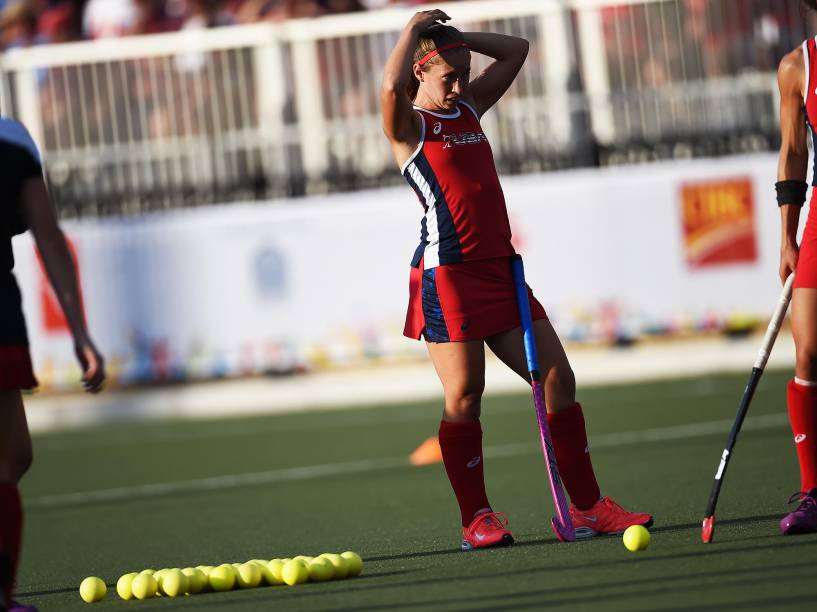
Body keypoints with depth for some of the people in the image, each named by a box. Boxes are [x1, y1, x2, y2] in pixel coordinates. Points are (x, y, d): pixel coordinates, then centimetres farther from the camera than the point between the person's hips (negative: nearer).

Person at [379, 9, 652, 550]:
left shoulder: (470, 106, 17)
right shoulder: (409, 124, -3)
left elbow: (515, 51, 23)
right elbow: (390, 87, -26)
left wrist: (454, 37, 13)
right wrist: (415, 29, -11)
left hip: (499, 269, 7)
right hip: (447, 274, -7)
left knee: (558, 379, 2)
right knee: (464, 396, -6)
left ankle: (587, 507, 8)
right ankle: (477, 519, 4)